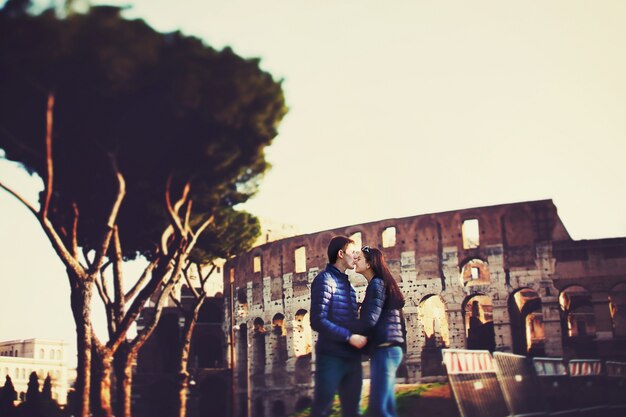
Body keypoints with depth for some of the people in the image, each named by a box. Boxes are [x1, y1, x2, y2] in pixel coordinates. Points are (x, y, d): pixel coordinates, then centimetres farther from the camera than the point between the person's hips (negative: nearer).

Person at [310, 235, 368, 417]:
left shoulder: (346, 283, 17)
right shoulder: (325, 279, -9)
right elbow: (318, 321, -18)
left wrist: (359, 336, 5)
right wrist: (349, 337, -19)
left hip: (351, 358, 8)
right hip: (331, 357, -8)